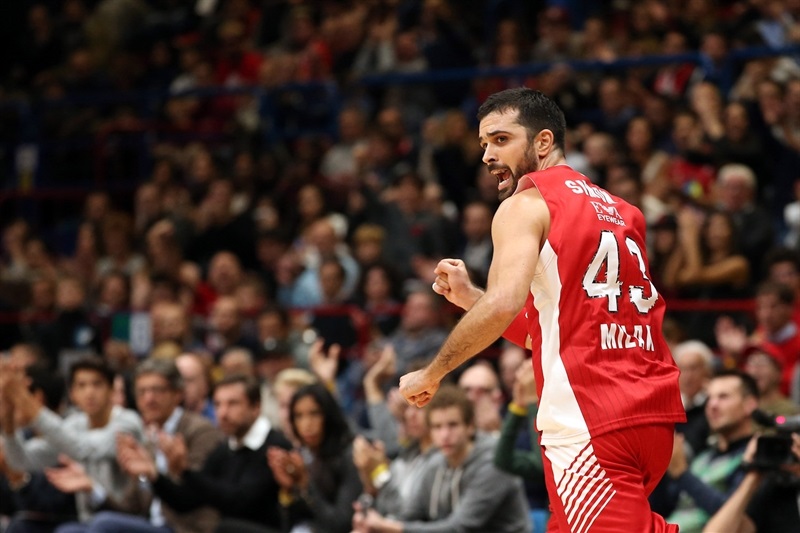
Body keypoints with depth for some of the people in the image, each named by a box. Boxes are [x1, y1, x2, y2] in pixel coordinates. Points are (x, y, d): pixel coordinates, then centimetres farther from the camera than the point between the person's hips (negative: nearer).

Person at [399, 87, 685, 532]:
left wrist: (431, 374, -7)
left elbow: (503, 306, -19)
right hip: (652, 415, 8)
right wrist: (468, 296, 19)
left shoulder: (526, 204, -2)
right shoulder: (618, 211, 22)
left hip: (590, 424, -8)